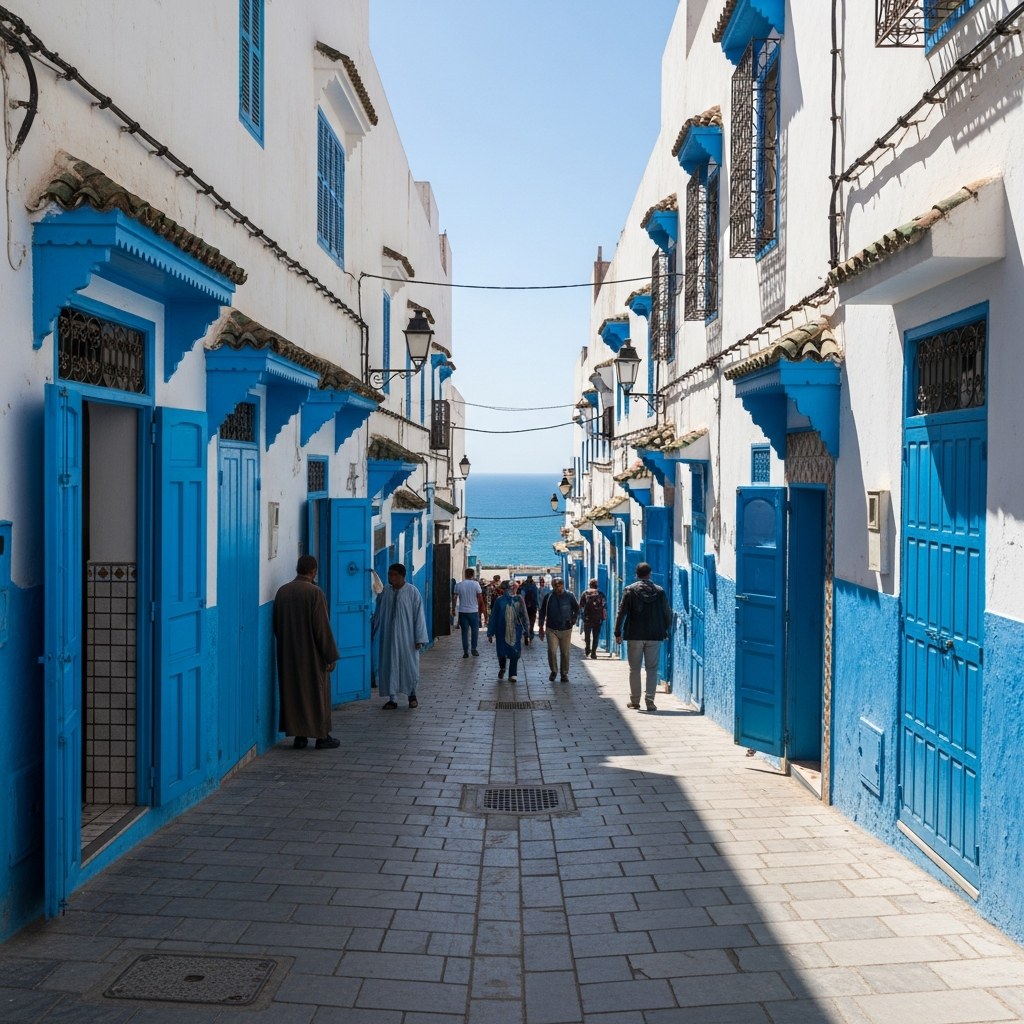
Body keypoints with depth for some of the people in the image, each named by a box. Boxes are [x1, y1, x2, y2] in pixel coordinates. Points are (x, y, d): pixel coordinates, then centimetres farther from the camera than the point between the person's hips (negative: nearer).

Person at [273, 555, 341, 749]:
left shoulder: (282, 591, 1)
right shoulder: (314, 592, -16)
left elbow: (277, 626, 9)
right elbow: (322, 627, -16)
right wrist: (331, 656, -10)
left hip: (288, 654, 5)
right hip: (312, 655, -5)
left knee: (293, 692, 11)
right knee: (317, 693, 6)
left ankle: (299, 736, 12)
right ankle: (321, 736, 12)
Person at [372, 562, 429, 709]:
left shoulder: (412, 592, -9)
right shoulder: (385, 592, 0)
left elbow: (418, 615, -8)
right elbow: (378, 614, 7)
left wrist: (419, 638, -10)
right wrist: (372, 631, 10)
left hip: (407, 637, -2)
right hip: (389, 636, 3)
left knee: (409, 665, 9)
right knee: (390, 666, 5)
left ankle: (412, 695, 28)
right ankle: (392, 699, 14)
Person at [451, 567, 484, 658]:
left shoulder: (458, 585, 0)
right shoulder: (475, 584, -6)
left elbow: (454, 598, 0)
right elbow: (480, 597, -2)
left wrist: (453, 609, 8)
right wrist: (480, 607, 13)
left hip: (462, 612, 2)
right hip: (473, 611, -2)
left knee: (464, 631, 5)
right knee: (475, 630, 11)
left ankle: (465, 652, 4)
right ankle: (474, 649, 11)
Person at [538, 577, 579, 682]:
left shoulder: (570, 595, -6)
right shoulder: (548, 596, -6)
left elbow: (577, 609, 10)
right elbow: (542, 612, 5)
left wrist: (574, 620, 0)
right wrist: (541, 627, 7)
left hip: (566, 630, 0)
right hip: (552, 629, 0)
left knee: (565, 653, 6)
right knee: (551, 651, -10)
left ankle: (564, 673, 22)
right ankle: (554, 671, 14)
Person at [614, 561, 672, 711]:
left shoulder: (630, 590, -3)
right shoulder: (659, 591, 3)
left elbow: (621, 612, -5)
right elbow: (667, 613, 8)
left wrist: (617, 633, 0)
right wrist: (666, 630, 22)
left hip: (634, 635, -1)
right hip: (655, 636, 1)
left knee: (634, 669, 9)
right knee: (652, 669, 4)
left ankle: (634, 700, 13)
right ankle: (650, 701, -3)